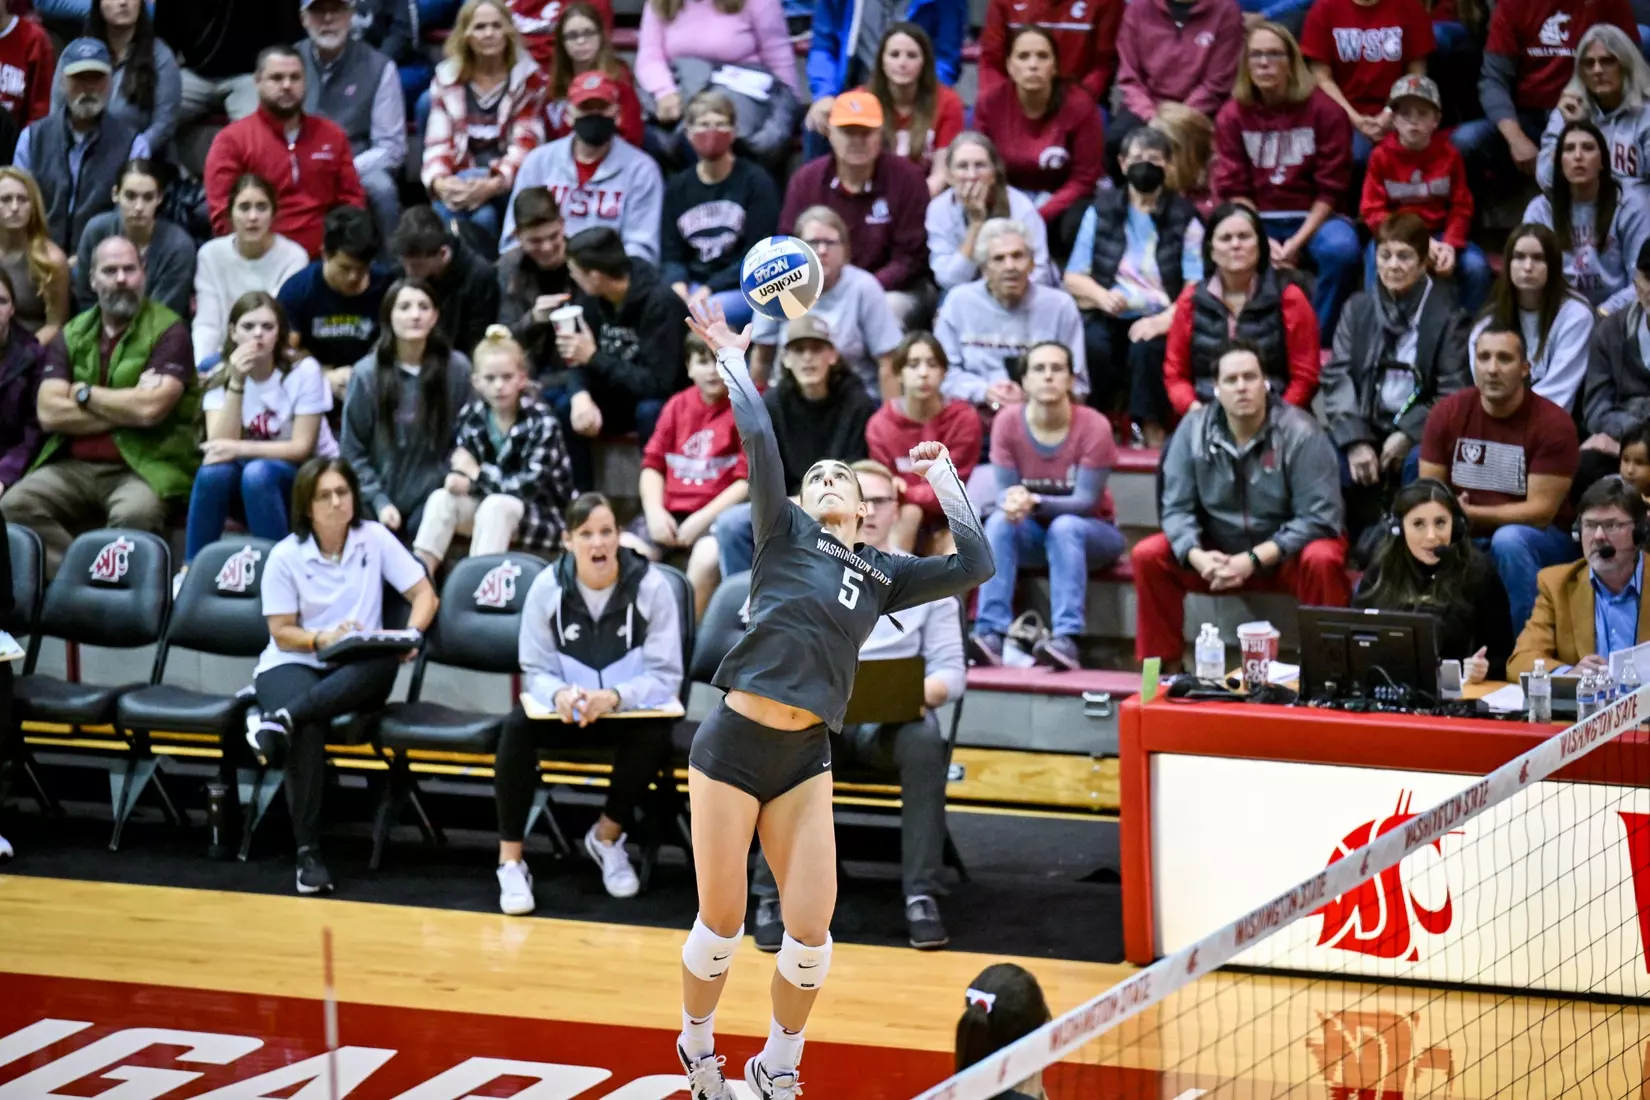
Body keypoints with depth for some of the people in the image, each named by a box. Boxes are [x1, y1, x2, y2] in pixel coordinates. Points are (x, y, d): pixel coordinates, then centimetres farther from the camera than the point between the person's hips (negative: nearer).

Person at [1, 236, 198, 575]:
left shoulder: (168, 331, 0)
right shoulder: (73, 334, 13)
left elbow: (150, 408, -15)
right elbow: (49, 414, 0)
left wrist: (85, 394, -1)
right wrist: (126, 410, -8)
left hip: (144, 468, -5)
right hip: (73, 467, 5)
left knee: (134, 514, -37)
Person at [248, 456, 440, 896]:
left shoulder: (374, 539, 3)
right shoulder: (286, 556, -1)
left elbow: (425, 594, 4)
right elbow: (282, 633, -1)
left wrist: (409, 636, -16)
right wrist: (322, 639, -21)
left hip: (356, 674, 2)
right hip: (291, 665, -2)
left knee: (384, 661, -37)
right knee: (309, 730, -38)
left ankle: (281, 720, -44)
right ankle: (308, 852, -36)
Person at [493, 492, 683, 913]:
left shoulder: (651, 587, -14)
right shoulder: (547, 587, -9)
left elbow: (665, 676, -16)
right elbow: (536, 671, -6)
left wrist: (613, 697, -36)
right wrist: (559, 694, -32)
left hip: (629, 709, -1)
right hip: (568, 710, 1)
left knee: (656, 735, -35)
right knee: (517, 726, -30)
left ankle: (607, 836, -5)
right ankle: (510, 862, -25)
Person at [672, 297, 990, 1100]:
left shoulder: (883, 573, 14)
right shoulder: (785, 534, 6)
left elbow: (975, 563, 7)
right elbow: (759, 440, -4)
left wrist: (941, 473, 11)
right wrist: (731, 358, 0)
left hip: (805, 758, 3)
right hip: (734, 742, -3)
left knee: (810, 928, -4)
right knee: (721, 924, 2)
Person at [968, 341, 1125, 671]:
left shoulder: (1093, 427, -20)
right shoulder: (1008, 422, -11)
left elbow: (1085, 501, -22)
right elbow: (1004, 491, -11)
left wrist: (1034, 502, -39)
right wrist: (1013, 501, -37)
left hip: (1091, 532, -3)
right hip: (1034, 533, 3)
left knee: (1064, 526, -36)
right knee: (1000, 521, -29)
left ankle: (1067, 640, -47)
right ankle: (990, 635, -39)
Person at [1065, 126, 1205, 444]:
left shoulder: (1184, 217, 8)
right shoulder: (1101, 210, 14)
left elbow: (1197, 287, -1)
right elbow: (1073, 277, 12)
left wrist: (1165, 319, -20)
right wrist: (1101, 295, -10)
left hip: (1159, 320, -1)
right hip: (1108, 317, 1)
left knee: (1147, 347, -36)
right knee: (1092, 345, -33)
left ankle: (1151, 432, -25)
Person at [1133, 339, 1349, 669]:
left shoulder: (1299, 433, -19)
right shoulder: (1193, 430, -9)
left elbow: (1319, 516, -22)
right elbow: (1177, 508, -7)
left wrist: (1254, 560, -29)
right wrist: (1197, 556, -28)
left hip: (1285, 555, -3)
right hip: (1218, 553, 3)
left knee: (1321, 561, -35)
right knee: (1148, 555, -17)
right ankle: (1164, 666, -5)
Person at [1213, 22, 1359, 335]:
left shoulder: (1324, 110, -3)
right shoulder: (1232, 116, 3)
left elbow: (1331, 187, -5)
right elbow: (1233, 189, 1)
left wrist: (1298, 242, -16)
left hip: (1313, 218, -1)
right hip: (1256, 222, 1)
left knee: (1341, 249, -36)